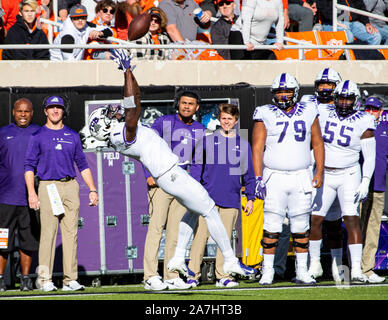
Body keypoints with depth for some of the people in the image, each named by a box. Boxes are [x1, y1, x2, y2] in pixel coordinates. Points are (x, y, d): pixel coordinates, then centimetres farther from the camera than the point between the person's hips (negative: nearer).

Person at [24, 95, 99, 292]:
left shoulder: (72, 136, 16)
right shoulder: (38, 136, 5)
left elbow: (82, 165, 18)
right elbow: (29, 165, 1)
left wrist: (92, 189, 10)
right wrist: (31, 192, -11)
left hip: (70, 187, 3)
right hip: (48, 187, -3)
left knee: (71, 233, 0)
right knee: (48, 232, -8)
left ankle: (70, 280, 1)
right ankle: (44, 279, -5)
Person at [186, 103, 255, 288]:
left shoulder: (243, 145, 12)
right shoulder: (208, 141, 8)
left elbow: (248, 174, 15)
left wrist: (250, 198, 10)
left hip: (231, 200, 1)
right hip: (208, 196, -1)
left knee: (225, 238, 2)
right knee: (200, 235, -7)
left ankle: (222, 276, 7)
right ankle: (193, 274, -5)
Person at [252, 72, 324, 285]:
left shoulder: (308, 114, 7)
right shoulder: (266, 116, -1)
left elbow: (317, 144, 13)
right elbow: (257, 148, -3)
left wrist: (319, 172, 4)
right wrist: (258, 178, -10)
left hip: (301, 177, 2)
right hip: (274, 177, -2)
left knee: (301, 226, 4)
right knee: (271, 227, -6)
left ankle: (302, 271, 11)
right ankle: (267, 271, 2)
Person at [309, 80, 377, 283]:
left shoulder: (363, 123, -6)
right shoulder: (323, 114, 0)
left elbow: (369, 157, -5)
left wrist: (365, 183, -13)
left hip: (348, 175, -3)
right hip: (324, 175, 3)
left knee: (352, 220, -13)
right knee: (314, 219, 2)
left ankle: (356, 270, -16)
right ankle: (314, 264, 18)